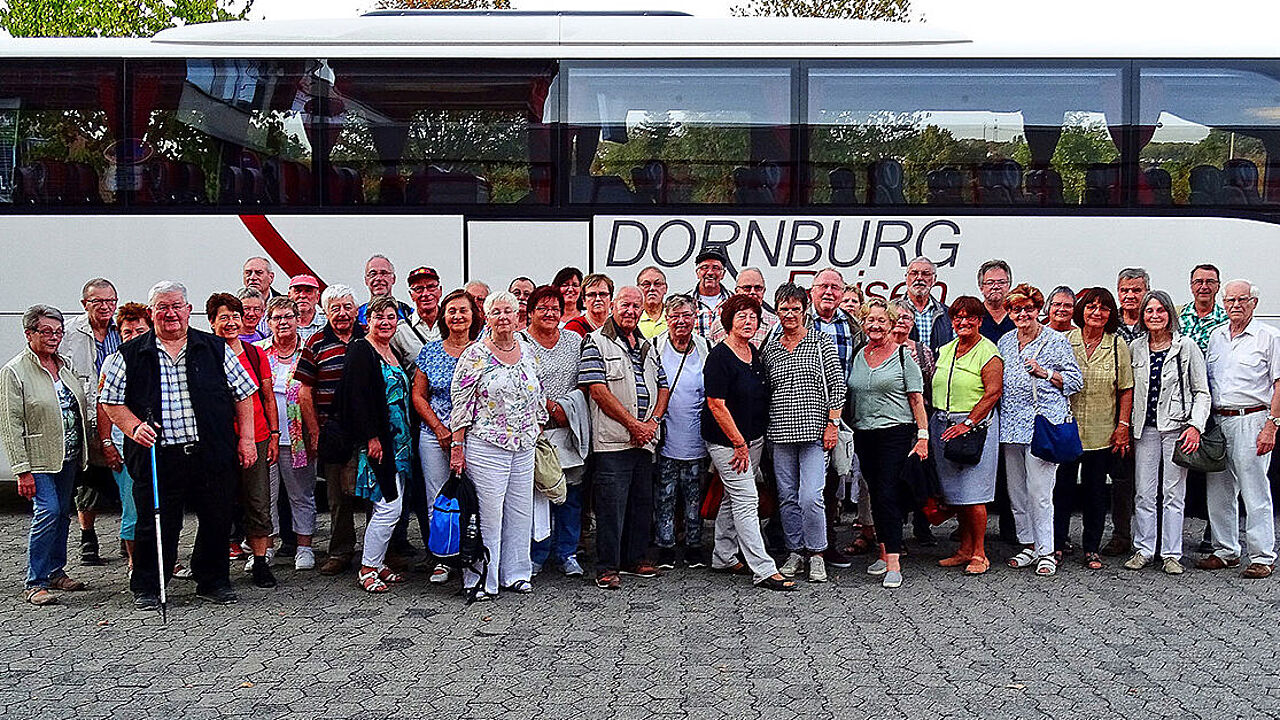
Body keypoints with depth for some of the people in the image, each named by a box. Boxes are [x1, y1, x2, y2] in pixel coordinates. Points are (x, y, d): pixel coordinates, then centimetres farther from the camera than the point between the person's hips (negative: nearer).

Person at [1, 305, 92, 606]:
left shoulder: (65, 365, 11)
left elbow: (80, 409, 20)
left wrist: (85, 452, 14)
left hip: (69, 456, 7)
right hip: (39, 459, -7)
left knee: (62, 513, 11)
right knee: (48, 511, -14)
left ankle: (56, 572, 23)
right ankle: (35, 583, -6)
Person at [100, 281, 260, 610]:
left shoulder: (215, 348, 8)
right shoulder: (130, 355, 6)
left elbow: (243, 393, 11)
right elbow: (111, 401, 8)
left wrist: (246, 438, 4)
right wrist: (134, 428, -10)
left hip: (212, 455, 2)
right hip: (157, 457, -1)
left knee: (217, 521, 7)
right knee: (156, 524, 2)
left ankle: (213, 581, 25)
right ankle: (147, 588, 19)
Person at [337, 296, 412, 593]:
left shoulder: (394, 352, 16)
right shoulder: (360, 351, -10)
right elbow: (357, 398, -17)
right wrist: (371, 438, -21)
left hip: (399, 442, 9)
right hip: (376, 441, -9)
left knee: (390, 507, 9)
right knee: (389, 506, -10)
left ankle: (377, 563, 18)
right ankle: (367, 569, 1)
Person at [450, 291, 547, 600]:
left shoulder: (527, 351, 9)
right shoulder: (475, 355, -7)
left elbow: (538, 397, 18)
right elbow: (461, 403, -7)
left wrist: (538, 432, 14)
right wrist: (457, 446, -9)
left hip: (524, 447, 6)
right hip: (486, 445, -6)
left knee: (520, 511, 10)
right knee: (488, 513, -3)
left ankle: (515, 573, 23)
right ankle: (482, 580, 7)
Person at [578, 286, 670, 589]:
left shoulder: (647, 346, 18)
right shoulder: (596, 343, -4)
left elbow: (663, 386, 18)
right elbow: (598, 390, -13)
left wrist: (652, 421, 0)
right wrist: (633, 424, -14)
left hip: (645, 439, 7)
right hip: (613, 439, -7)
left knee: (642, 502, 13)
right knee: (611, 504, -5)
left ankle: (636, 559, 25)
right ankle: (607, 567, 2)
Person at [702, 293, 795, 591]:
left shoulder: (755, 354, 9)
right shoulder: (719, 357, -16)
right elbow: (716, 404, -18)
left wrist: (749, 442, 14)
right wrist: (739, 444, -17)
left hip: (753, 438, 8)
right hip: (726, 440, -8)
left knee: (734, 497, 15)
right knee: (746, 499, -9)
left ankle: (723, 556, 27)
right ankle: (764, 570, -10)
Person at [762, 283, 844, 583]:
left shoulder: (822, 343, 2)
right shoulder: (769, 348, 11)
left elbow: (837, 385, 0)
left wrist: (832, 424, -7)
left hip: (814, 431, -3)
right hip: (780, 433, 4)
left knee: (810, 497, -11)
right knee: (787, 497, 7)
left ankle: (816, 554, 5)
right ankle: (795, 551, 21)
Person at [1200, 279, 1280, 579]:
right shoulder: (1216, 336, 14)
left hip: (1252, 419, -6)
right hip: (1217, 420, 6)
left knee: (1255, 492, -4)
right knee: (1219, 491, 10)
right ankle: (1225, 551, 21)